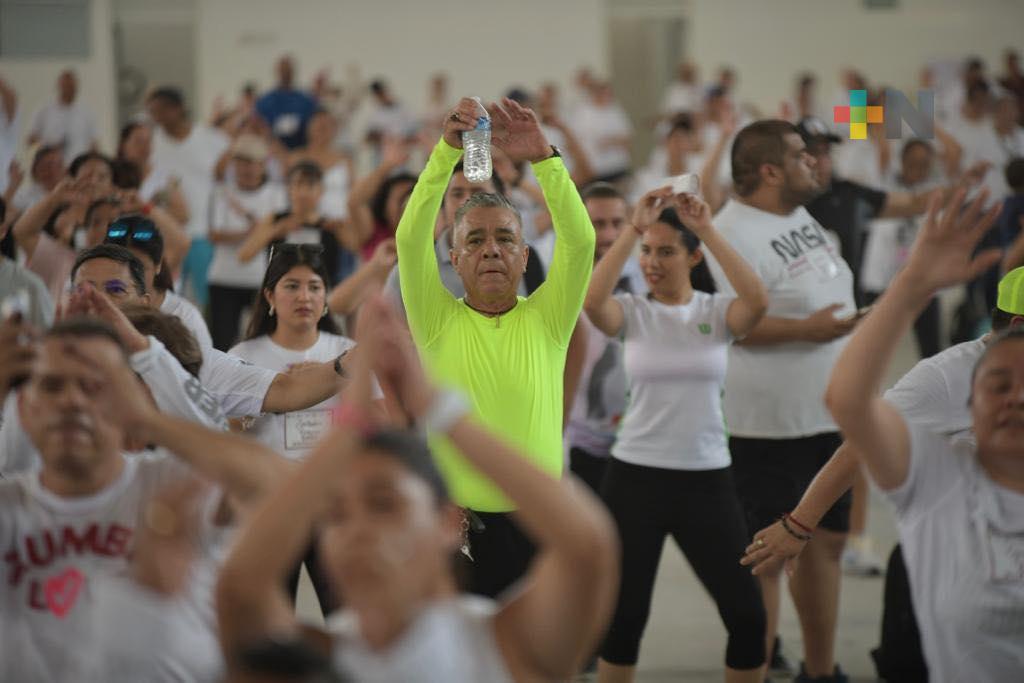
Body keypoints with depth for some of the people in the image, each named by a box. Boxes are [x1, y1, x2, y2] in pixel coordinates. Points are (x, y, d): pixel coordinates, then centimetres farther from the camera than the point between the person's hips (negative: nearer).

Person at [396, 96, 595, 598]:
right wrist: (448, 150, -22)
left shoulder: (546, 319, 5)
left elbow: (580, 240, -9)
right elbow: (412, 237, -11)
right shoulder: (438, 320, 3)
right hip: (454, 528, -1)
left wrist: (542, 157, -21)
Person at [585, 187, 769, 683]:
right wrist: (633, 228, -25)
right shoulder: (632, 312, -1)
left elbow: (758, 302, -23)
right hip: (634, 477, 0)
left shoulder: (717, 312, 0)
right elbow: (591, 300, -24)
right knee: (624, 614, 5)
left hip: (707, 479, 0)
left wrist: (709, 231, -24)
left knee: (748, 615, 0)